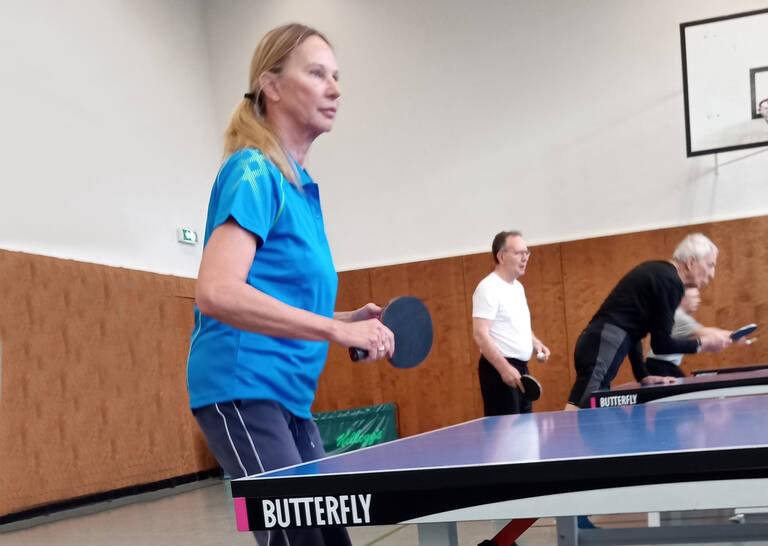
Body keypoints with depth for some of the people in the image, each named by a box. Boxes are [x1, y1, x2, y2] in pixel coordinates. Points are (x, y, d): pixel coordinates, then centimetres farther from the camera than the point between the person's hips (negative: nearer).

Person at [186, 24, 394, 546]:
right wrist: (336, 330, -26)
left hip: (288, 391, 10)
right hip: (243, 385, -9)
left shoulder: (300, 184, 16)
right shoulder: (254, 172, -11)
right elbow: (217, 293, -25)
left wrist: (347, 320, 8)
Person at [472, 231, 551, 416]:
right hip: (499, 368, -10)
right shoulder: (489, 288, -14)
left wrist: (535, 342, 10)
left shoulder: (518, 287, 16)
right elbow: (481, 334, -21)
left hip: (521, 368, 10)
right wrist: (505, 368, -25)